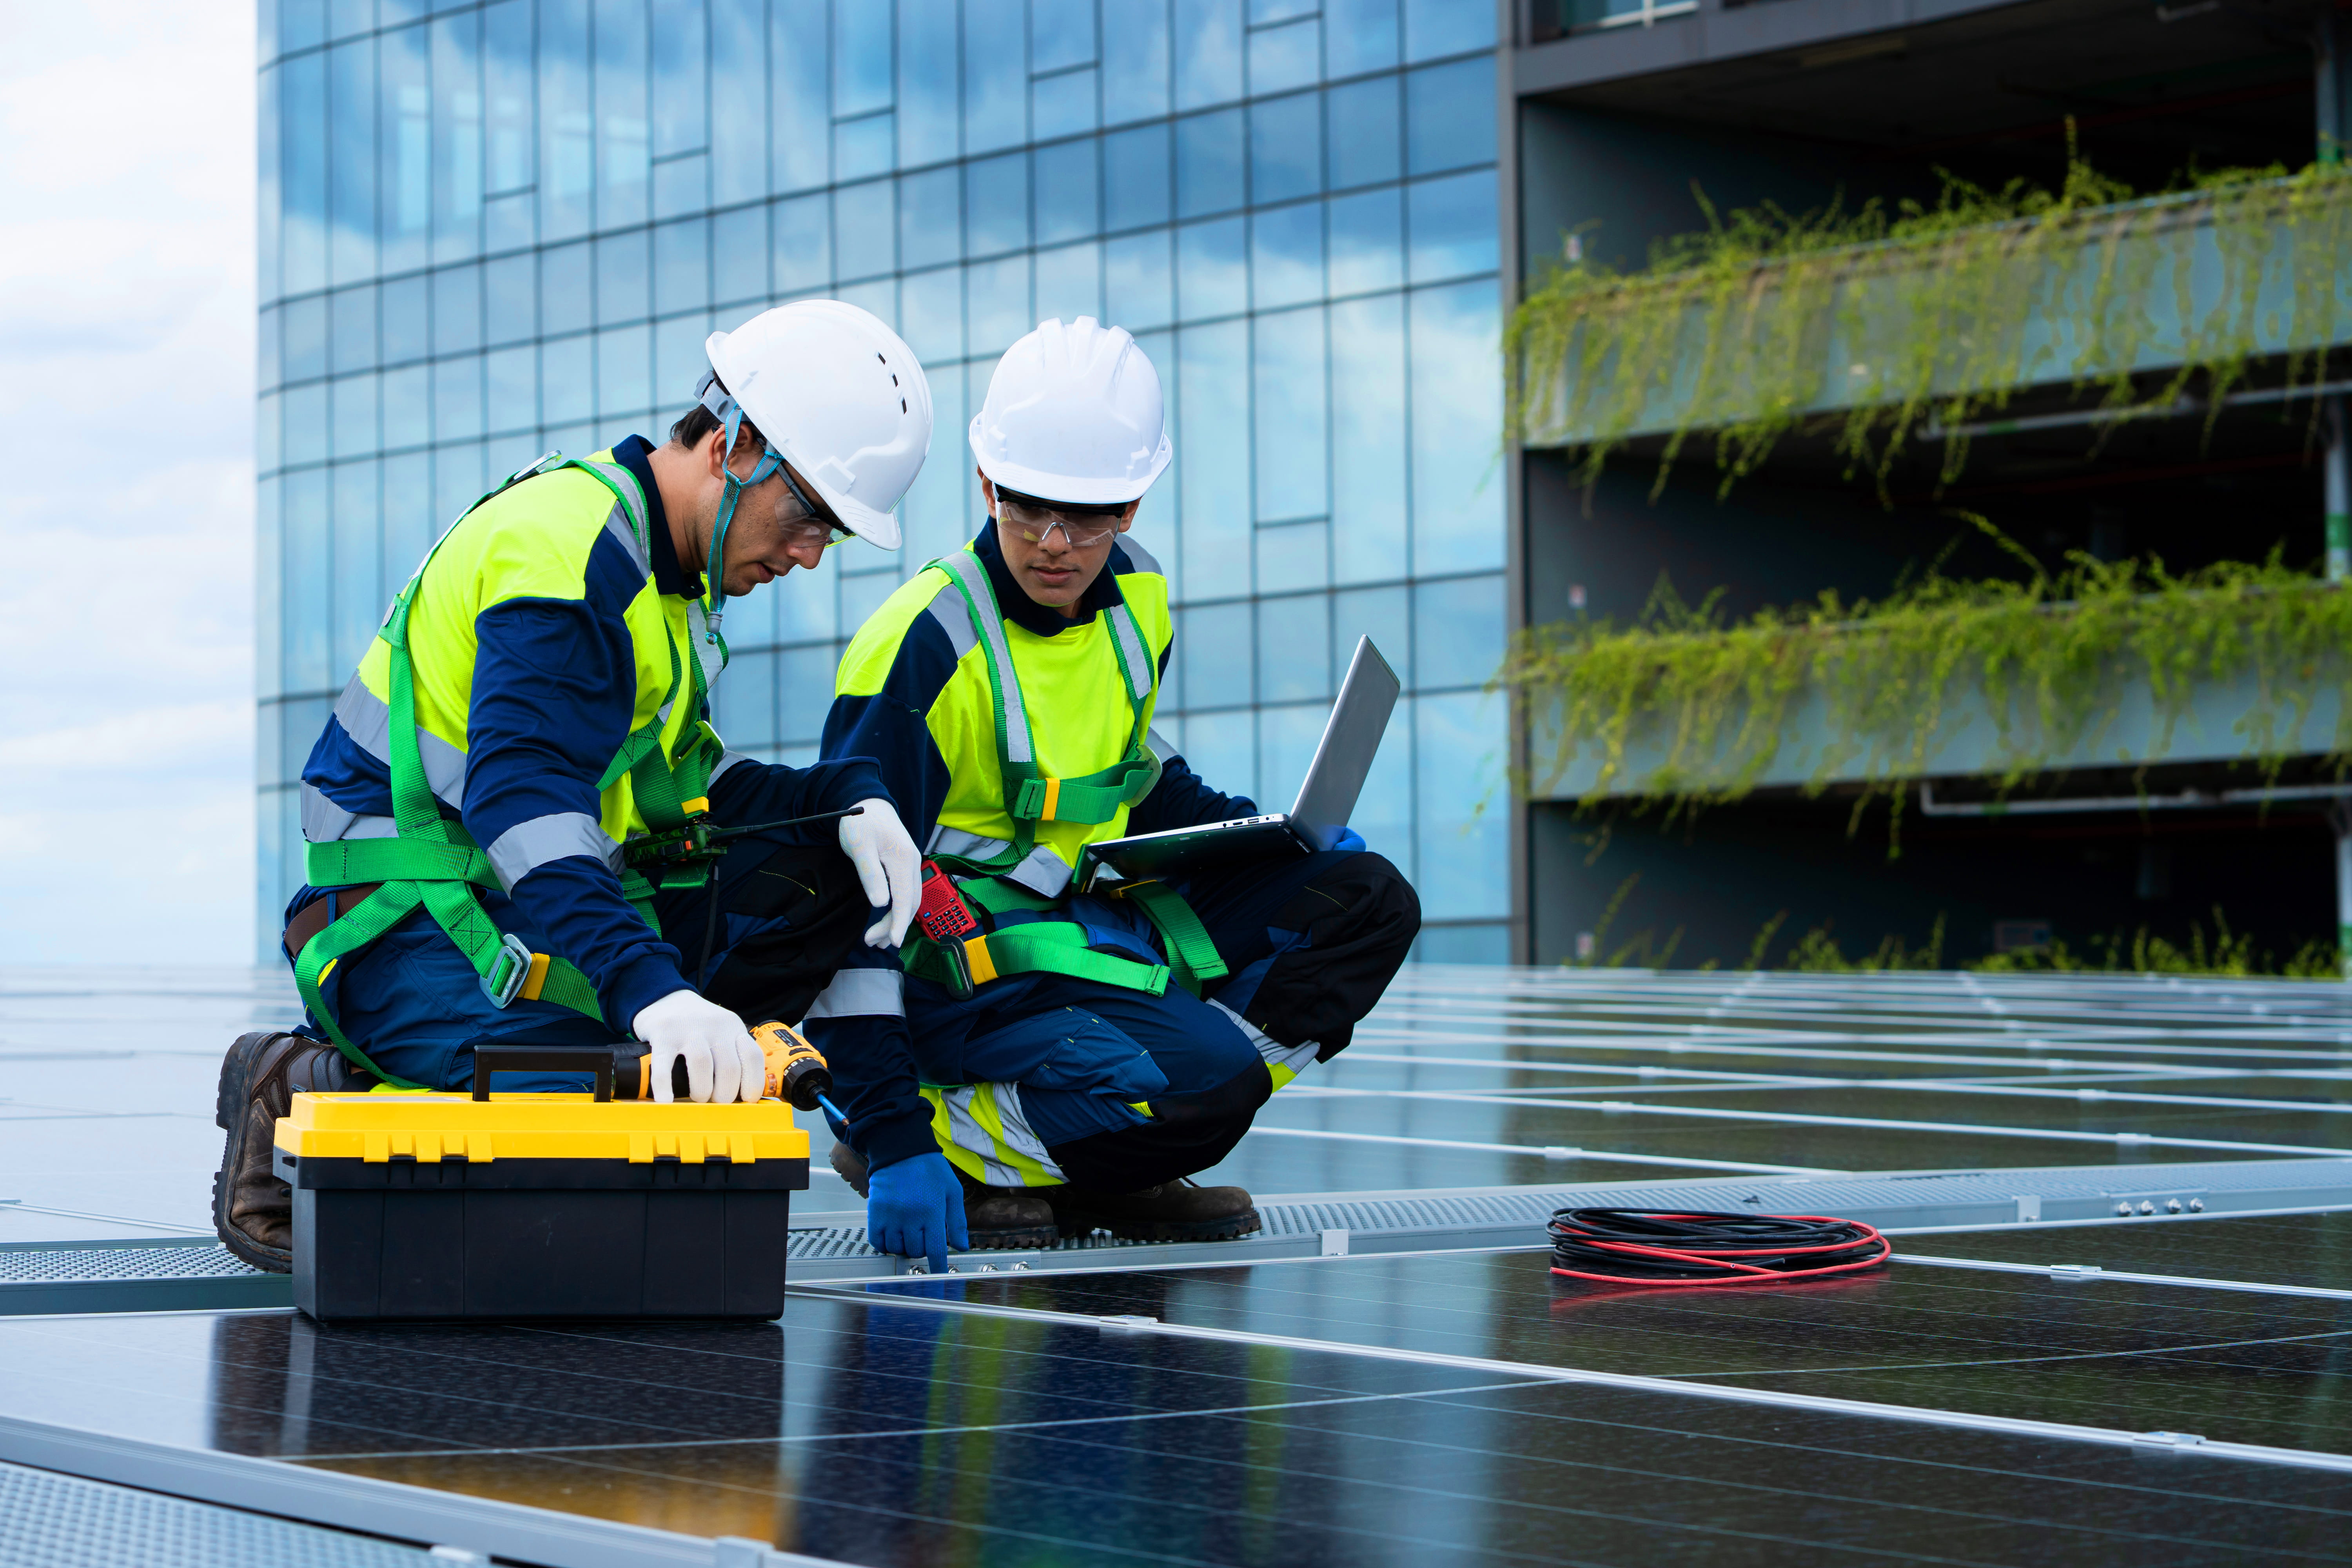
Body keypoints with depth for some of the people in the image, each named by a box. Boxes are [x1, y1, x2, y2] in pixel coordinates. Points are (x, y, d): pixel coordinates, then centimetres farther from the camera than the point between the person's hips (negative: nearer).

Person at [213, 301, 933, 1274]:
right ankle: (308, 1092, -8)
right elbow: (522, 799, -33)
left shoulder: (666, 565, 12)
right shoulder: (570, 543, -20)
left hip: (547, 903, 9)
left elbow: (676, 787, 16)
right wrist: (652, 987, -45)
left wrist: (850, 795, -2)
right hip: (407, 918, -9)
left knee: (833, 873, 0)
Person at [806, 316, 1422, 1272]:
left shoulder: (1136, 601, 2)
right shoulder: (928, 646, -22)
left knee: (1367, 905, -1)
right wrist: (892, 1134, -27)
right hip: (963, 958, -8)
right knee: (1204, 1087, -30)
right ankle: (945, 1141, -7)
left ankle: (1113, 1173, -1)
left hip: (1097, 914, 8)